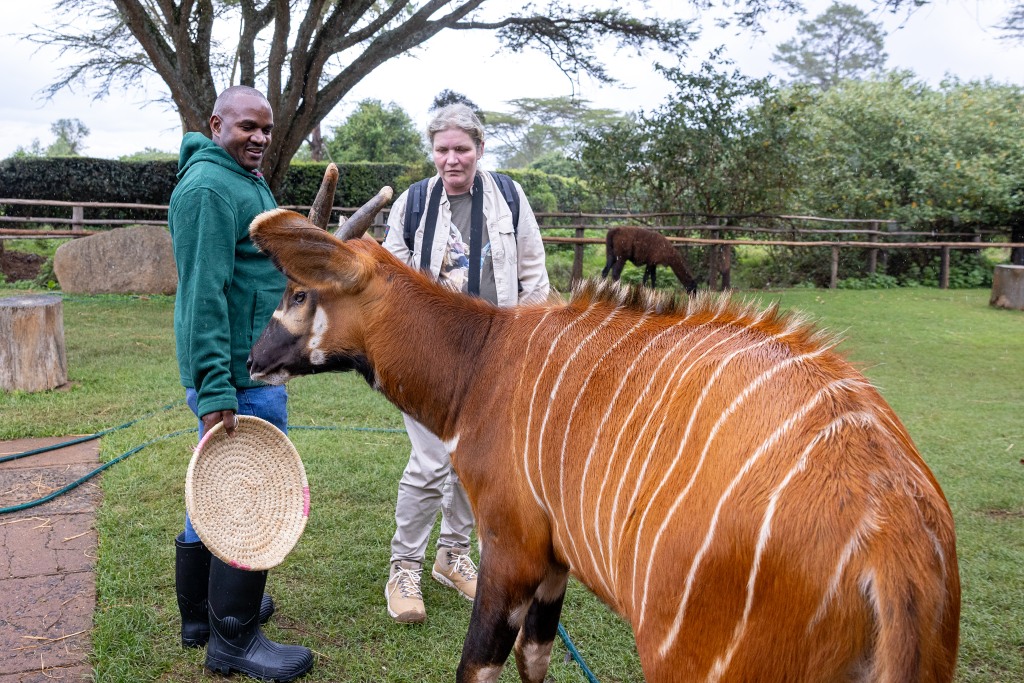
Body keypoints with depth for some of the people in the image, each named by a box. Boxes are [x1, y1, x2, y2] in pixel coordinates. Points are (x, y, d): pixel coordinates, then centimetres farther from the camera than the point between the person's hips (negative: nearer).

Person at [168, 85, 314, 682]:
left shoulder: (244, 181, 18)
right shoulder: (209, 188, -15)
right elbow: (204, 294, -23)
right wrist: (216, 388, -27)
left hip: (249, 366, 11)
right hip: (242, 375, -11)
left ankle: (202, 614, 32)